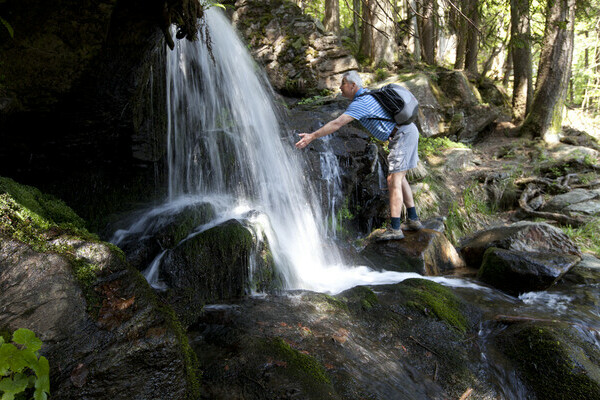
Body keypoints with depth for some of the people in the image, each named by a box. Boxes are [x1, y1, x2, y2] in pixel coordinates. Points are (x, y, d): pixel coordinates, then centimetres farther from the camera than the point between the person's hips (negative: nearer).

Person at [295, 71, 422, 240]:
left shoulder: (360, 103, -17)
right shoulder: (366, 95, 15)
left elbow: (336, 124, -26)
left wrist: (312, 136, -24)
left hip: (402, 135, -11)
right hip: (407, 132, 11)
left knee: (393, 180, -13)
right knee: (398, 178, 16)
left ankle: (395, 229, -13)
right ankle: (413, 220, 21)